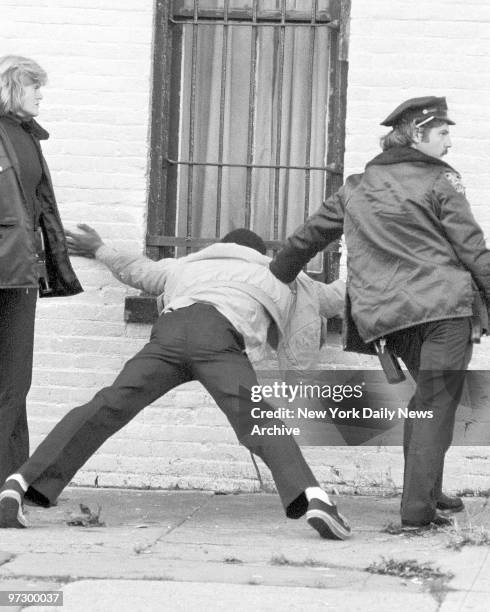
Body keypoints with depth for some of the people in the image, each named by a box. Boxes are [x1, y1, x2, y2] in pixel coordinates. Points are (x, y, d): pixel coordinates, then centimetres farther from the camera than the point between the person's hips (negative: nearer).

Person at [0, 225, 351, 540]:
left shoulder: (188, 266, 45)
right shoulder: (275, 275, 41)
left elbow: (135, 270, 60)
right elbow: (335, 300, 53)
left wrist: (100, 250, 80)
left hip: (168, 333, 3)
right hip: (219, 337, -2)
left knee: (104, 410, -4)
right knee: (260, 424, -17)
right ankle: (312, 498, -41)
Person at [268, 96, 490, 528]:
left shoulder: (357, 188, 15)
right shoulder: (439, 182, 0)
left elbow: (308, 237, 22)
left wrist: (275, 278, 35)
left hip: (387, 314, 6)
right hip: (443, 306, -6)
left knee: (427, 395, 22)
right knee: (436, 404, -4)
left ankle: (426, 492, 22)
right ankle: (418, 509, -11)